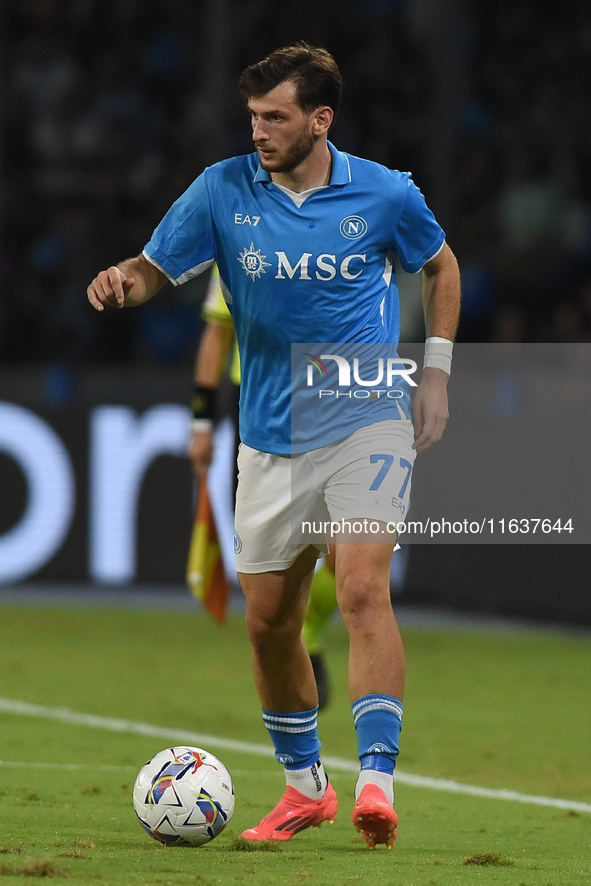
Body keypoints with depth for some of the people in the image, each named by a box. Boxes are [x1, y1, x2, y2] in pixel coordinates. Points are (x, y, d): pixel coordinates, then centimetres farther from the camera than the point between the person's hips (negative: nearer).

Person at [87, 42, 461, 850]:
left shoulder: (384, 194, -5)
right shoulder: (224, 190, -3)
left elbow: (440, 265, 13)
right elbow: (155, 269, 1)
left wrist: (436, 370, 7)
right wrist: (123, 282, -22)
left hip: (368, 425, -3)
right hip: (271, 441, 3)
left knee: (362, 590, -22)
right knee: (268, 623, 7)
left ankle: (377, 783, -26)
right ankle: (304, 785, 27)